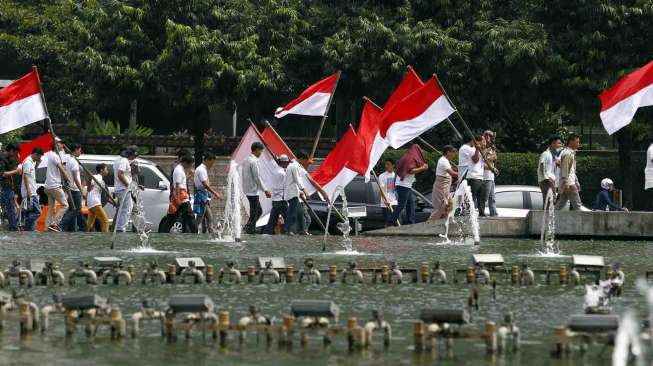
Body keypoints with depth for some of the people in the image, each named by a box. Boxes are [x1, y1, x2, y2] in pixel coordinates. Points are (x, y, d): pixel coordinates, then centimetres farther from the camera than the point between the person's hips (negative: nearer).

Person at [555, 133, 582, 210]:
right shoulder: (567, 153, -11)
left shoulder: (572, 153, 21)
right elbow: (565, 169, -17)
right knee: (577, 204, -10)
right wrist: (566, 183, -22)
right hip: (569, 183, -10)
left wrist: (576, 182, 27)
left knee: (561, 203, 8)